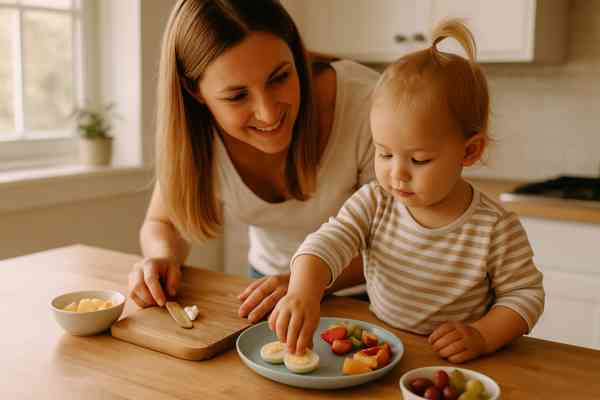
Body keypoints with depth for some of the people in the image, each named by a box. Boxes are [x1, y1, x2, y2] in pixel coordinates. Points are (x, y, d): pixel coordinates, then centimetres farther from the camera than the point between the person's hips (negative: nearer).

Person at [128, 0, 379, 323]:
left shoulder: (364, 105, -27)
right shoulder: (192, 130, -17)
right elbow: (162, 224, -1)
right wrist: (164, 259, -22)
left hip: (362, 294, -2)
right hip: (270, 281, 3)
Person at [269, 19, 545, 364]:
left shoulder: (496, 228, -13)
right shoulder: (373, 203, -6)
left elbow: (525, 293, -3)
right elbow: (328, 243, -18)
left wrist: (482, 337, -20)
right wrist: (303, 292, -38)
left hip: (454, 366, -1)